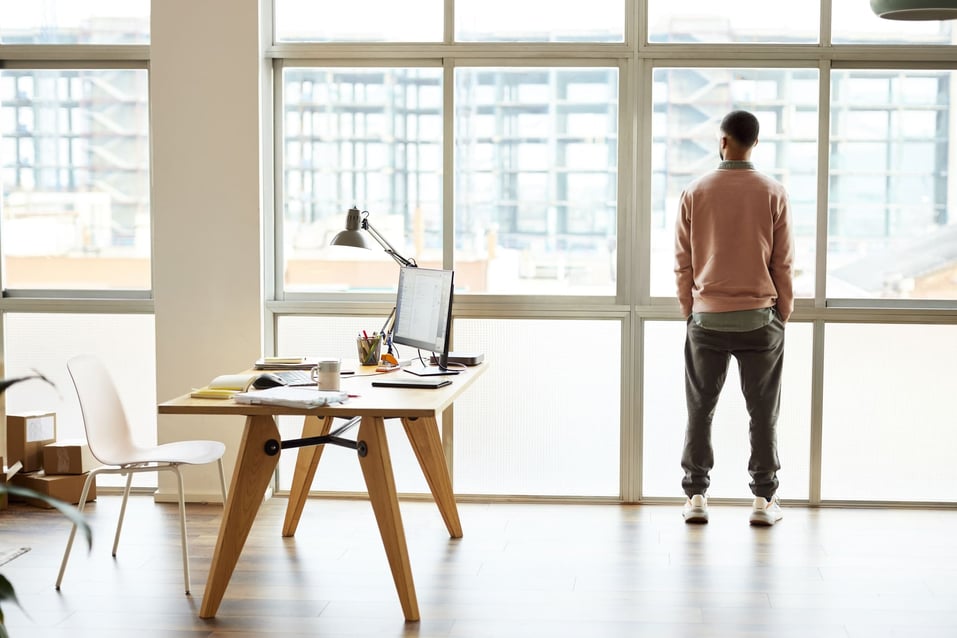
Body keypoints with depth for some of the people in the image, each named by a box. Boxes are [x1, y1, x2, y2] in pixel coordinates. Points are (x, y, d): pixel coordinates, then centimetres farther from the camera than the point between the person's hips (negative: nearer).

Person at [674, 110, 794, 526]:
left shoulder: (695, 193, -2)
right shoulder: (773, 194, -3)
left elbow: (682, 263, 1)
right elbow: (783, 263, -1)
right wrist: (783, 315, 9)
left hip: (707, 317, 0)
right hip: (759, 317, 0)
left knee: (700, 410, 9)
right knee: (763, 413, 6)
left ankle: (695, 497, 9)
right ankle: (763, 499, 7)